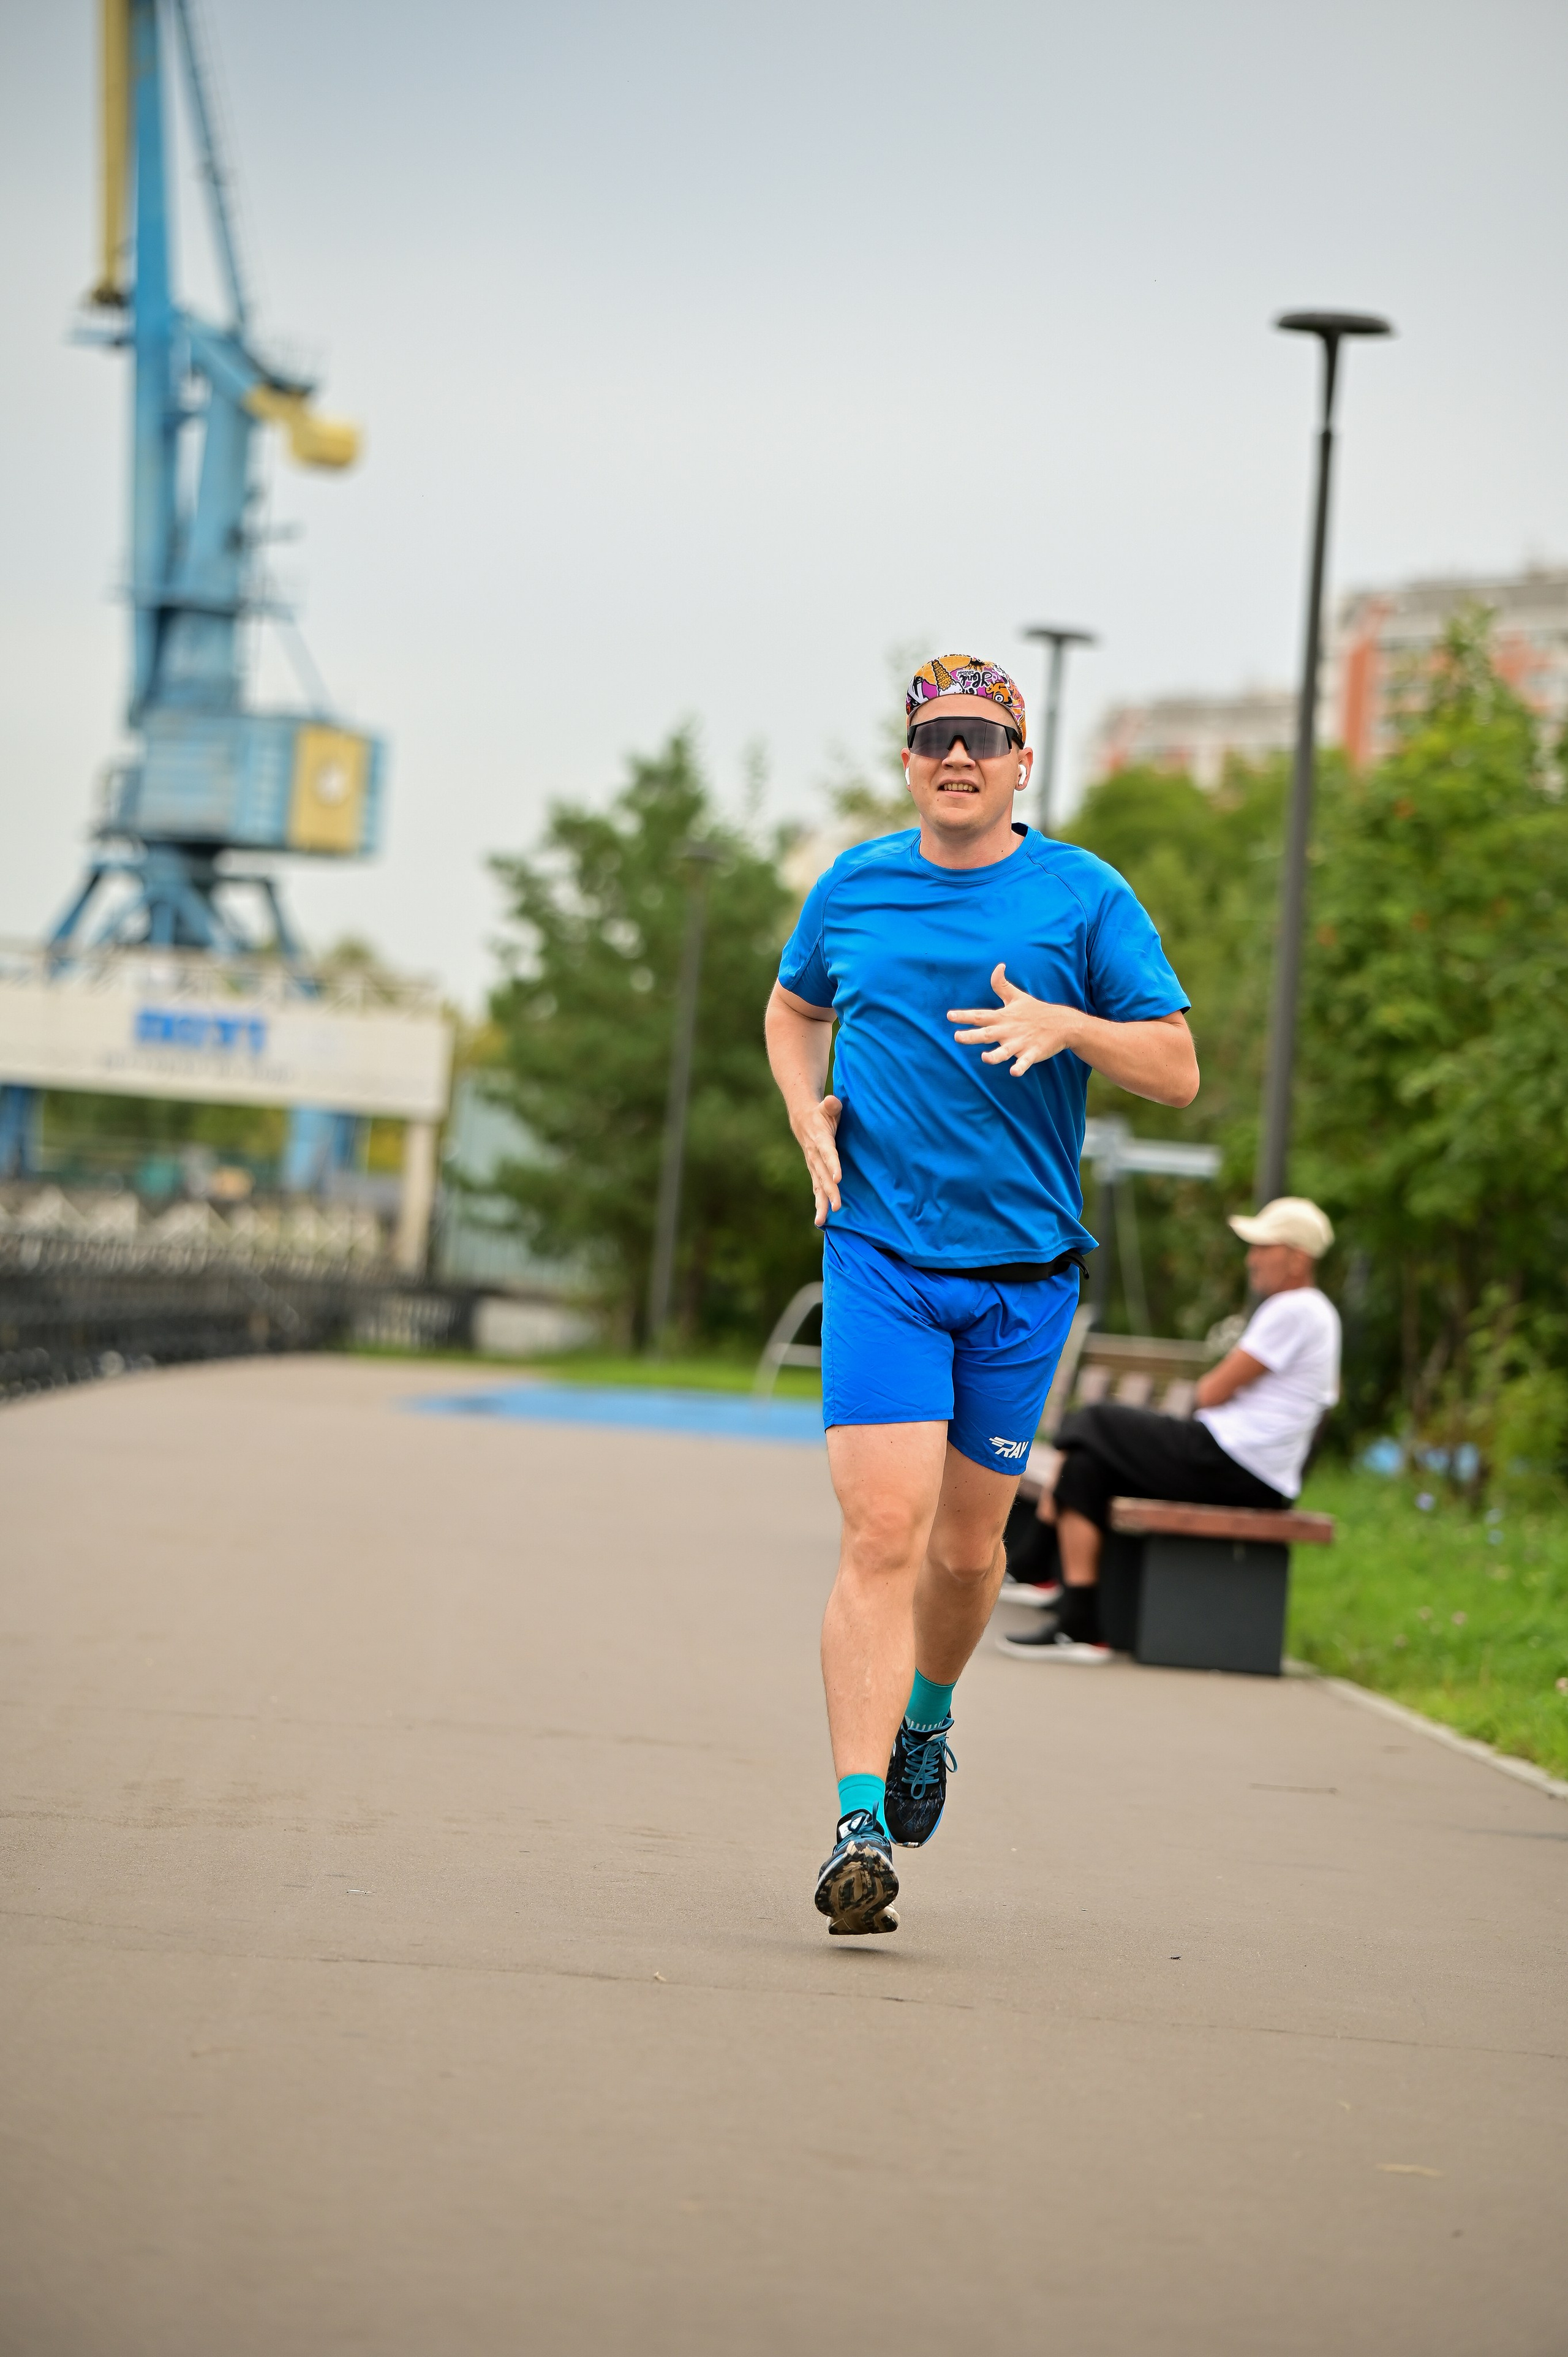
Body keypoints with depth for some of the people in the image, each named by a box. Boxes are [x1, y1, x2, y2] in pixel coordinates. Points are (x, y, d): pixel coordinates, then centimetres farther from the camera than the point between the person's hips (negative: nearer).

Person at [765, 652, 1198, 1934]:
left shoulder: (1085, 897, 0)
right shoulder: (853, 887, 6)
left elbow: (1178, 1070, -2)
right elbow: (793, 1010, 25)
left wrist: (1064, 1025, -21)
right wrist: (807, 1106, 5)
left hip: (1024, 1269, 0)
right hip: (880, 1252, 0)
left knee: (968, 1546, 11)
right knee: (883, 1534, -14)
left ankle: (927, 1717, 42)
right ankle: (861, 1826, -17)